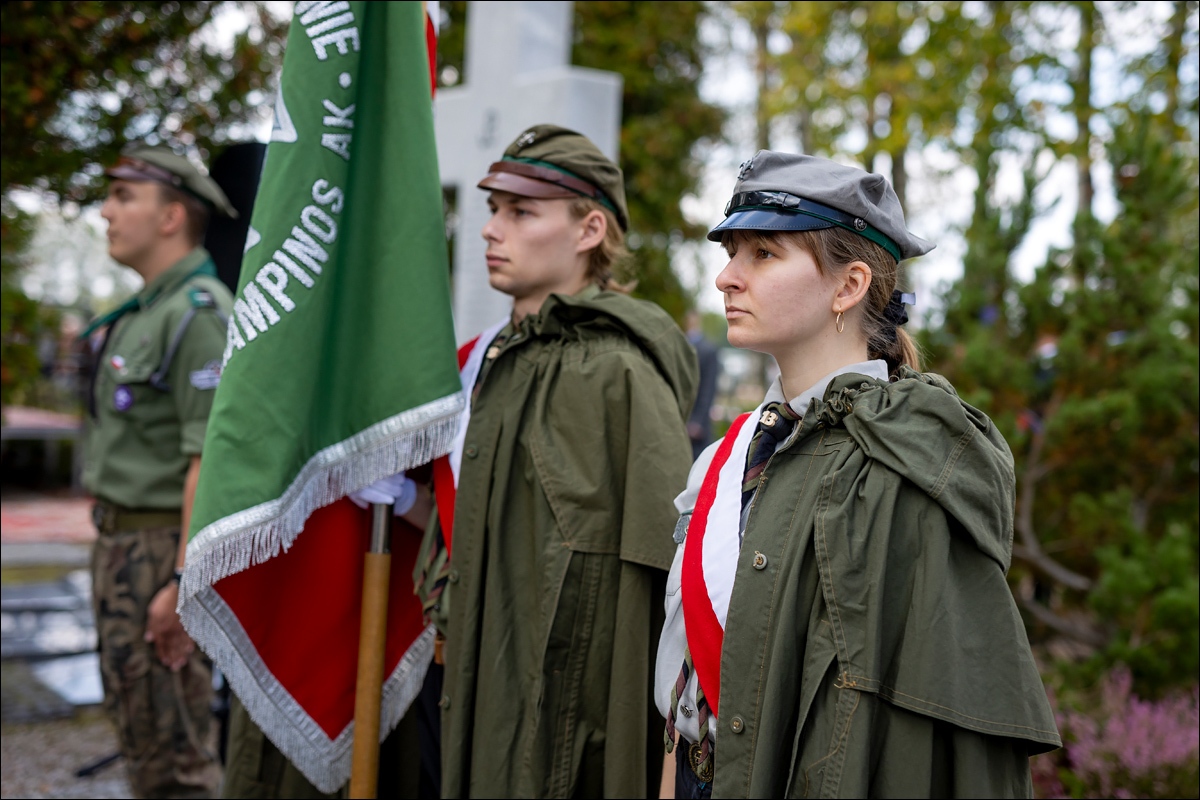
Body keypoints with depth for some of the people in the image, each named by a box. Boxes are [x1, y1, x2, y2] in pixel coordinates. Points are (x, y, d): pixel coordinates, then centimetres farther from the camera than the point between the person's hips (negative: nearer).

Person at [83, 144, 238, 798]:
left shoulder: (200, 313, -17)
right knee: (137, 726, 19)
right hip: (120, 541, 10)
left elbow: (213, 459, -23)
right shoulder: (142, 314, 15)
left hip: (163, 547, -10)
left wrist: (183, 582, -26)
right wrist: (111, 544, 18)